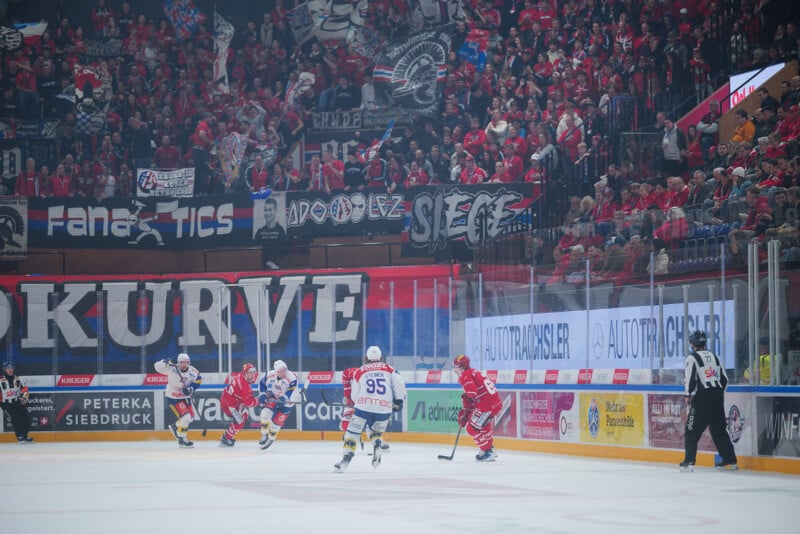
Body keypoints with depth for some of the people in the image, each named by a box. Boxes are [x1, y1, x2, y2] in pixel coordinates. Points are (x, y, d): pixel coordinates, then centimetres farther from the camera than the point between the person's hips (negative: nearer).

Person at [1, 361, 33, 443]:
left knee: (26, 417, -4)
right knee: (15, 418, -22)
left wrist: (24, 398, -5)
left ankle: (25, 436, 14)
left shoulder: (17, 379, 2)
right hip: (7, 404, -4)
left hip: (18, 402, 4)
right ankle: (19, 436, -10)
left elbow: (24, 389, 8)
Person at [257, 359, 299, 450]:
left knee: (276, 421, -5)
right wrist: (262, 394, -8)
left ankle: (270, 439, 20)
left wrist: (284, 398, -43)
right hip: (272, 399, 3)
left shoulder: (292, 377, -26)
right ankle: (264, 435, 1)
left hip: (286, 402, -3)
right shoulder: (269, 375, -13)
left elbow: (291, 392, -28)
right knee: (265, 412, -20)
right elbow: (262, 383, 4)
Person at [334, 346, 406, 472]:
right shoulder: (389, 369, 13)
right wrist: (398, 401, 8)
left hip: (364, 407, -2)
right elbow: (399, 383, 0)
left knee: (353, 432, 9)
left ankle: (346, 457, -4)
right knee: (375, 432, 23)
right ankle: (377, 445, -8)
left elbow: (354, 395, 14)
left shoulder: (359, 372, 12)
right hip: (384, 410, 2)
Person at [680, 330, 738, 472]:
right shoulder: (714, 356, 16)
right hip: (718, 396, 6)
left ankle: (689, 461, -9)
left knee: (692, 429, -2)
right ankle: (730, 460, 12)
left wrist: (687, 395, -1)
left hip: (702, 396, -6)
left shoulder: (692, 357, -4)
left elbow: (689, 378, -11)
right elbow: (724, 378, 16)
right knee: (719, 428, 13)